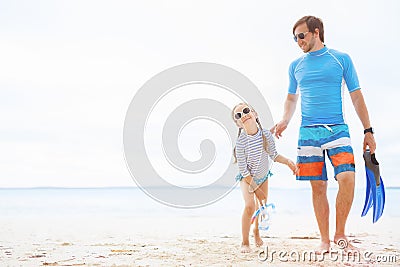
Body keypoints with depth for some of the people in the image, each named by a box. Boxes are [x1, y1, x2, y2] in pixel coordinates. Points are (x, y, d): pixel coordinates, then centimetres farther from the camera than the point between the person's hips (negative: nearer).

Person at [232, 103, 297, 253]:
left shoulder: (266, 135, -22)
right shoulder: (241, 142, -31)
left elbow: (274, 155, -5)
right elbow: (243, 171, -24)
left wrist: (288, 162, -23)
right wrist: (257, 190, -21)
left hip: (263, 176, 4)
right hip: (247, 178, -4)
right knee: (250, 206, -20)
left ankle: (256, 232, 44)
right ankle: (245, 242, -3)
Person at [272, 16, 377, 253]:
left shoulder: (341, 59, 6)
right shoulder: (296, 66, 13)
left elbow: (357, 97, 7)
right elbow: (292, 98, 25)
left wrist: (368, 130, 4)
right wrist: (285, 121, 6)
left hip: (337, 130, -2)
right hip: (308, 132, 2)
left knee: (347, 179, -18)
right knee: (318, 187, 1)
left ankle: (340, 234, 0)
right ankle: (325, 240, 11)